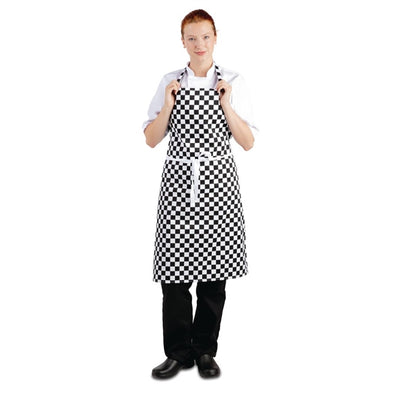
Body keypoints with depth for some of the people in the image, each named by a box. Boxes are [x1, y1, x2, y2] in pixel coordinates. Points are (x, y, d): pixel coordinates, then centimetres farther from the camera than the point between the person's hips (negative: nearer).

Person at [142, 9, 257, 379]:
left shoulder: (233, 84, 5)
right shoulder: (170, 83, 8)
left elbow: (247, 143, 2)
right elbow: (151, 140, 7)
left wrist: (227, 106, -10)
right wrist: (167, 106, -7)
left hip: (217, 182, 0)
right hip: (178, 180, 1)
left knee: (214, 269, 4)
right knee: (174, 268, -1)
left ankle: (205, 351, 20)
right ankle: (179, 352, 15)